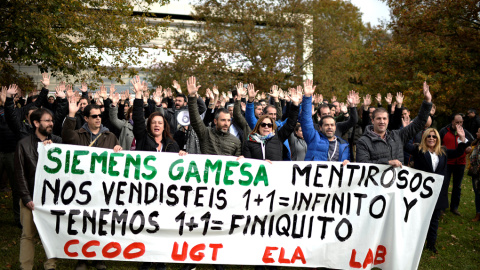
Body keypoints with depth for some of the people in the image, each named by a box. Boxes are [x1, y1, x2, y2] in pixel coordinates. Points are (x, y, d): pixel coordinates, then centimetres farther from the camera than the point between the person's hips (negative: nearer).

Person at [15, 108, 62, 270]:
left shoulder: (57, 142, 5)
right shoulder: (24, 144, 2)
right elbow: (20, 174, 1)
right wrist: (27, 198, -5)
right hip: (31, 197, -1)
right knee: (28, 234, 4)